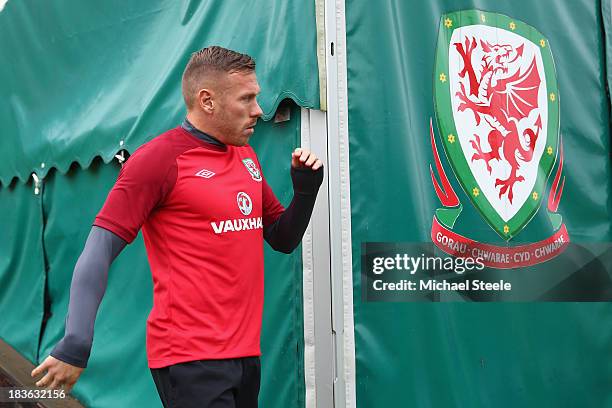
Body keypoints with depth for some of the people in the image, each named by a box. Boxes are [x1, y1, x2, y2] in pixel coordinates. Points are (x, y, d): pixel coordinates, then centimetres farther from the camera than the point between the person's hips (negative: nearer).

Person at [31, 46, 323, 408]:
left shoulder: (247, 156, 12)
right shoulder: (159, 158, -10)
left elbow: (283, 239, 20)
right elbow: (99, 251, -13)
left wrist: (307, 187, 2)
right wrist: (76, 344, -20)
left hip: (246, 351, 8)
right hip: (190, 360, -7)